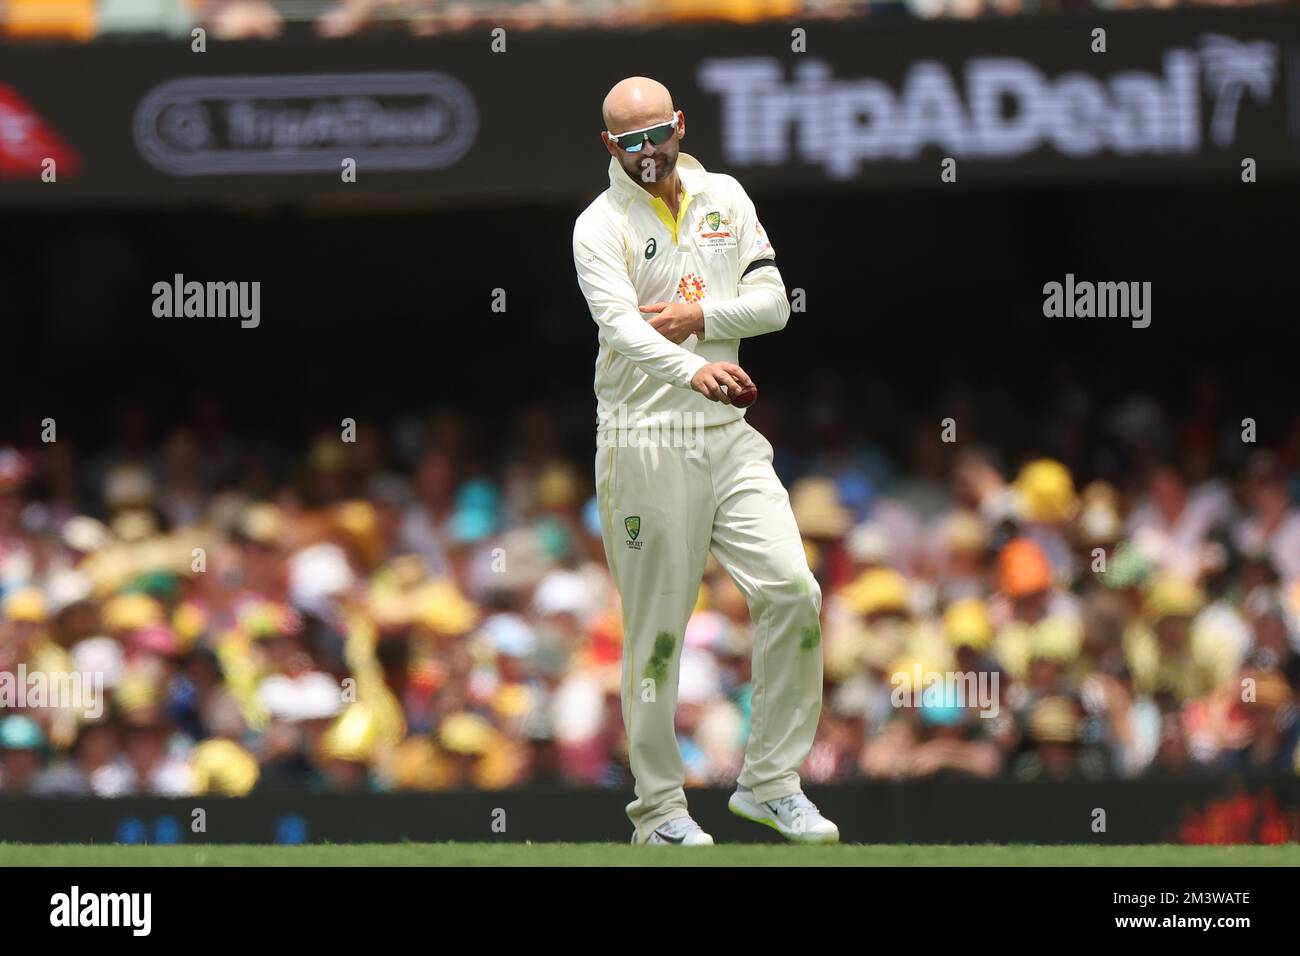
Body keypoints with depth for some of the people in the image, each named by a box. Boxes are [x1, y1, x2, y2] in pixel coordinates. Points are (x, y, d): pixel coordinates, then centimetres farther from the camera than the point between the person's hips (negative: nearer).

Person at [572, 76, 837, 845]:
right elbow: (622, 327, -22)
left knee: (792, 593, -7)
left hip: (728, 435, 4)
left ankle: (771, 781, 4)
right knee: (656, 631, -3)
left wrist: (699, 316, -11)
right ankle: (659, 808, 7)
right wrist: (694, 371, -41)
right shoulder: (601, 226, -5)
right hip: (646, 443, -4)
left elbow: (773, 302, 6)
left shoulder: (724, 198, 11)